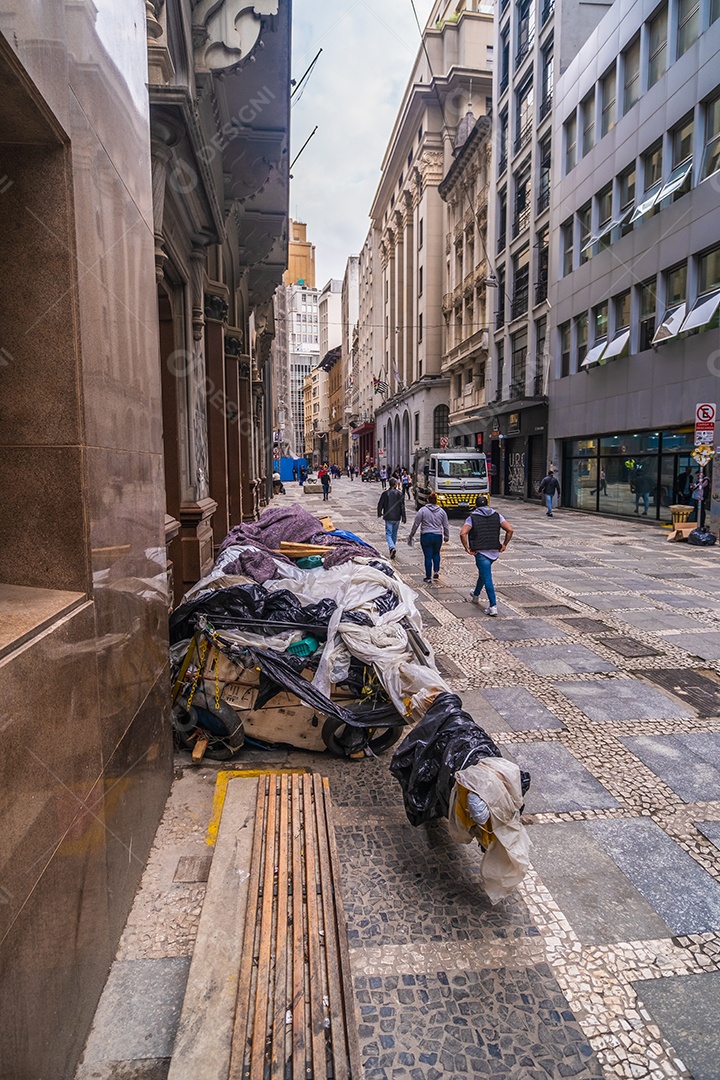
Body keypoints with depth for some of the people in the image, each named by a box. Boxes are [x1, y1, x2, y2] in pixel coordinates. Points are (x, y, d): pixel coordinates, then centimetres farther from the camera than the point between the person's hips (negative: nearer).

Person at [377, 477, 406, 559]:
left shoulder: (385, 493, -7)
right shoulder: (400, 493, -3)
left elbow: (380, 505, -2)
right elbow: (402, 506, -4)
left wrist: (379, 513, 15)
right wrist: (403, 517, 3)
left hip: (388, 517, -2)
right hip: (397, 517, 2)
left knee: (388, 534, 0)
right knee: (394, 534, 17)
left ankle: (392, 547, -24)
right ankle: (393, 547, 27)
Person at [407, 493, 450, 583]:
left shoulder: (422, 510, -5)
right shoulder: (441, 511, 4)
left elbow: (416, 524, -4)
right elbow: (446, 526, 8)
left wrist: (411, 535, 7)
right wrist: (446, 537, 20)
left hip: (426, 536, -3)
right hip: (438, 536, 3)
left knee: (428, 556, 3)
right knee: (436, 554, 23)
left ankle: (428, 577, 7)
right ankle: (436, 571, 12)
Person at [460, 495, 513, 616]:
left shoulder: (472, 518, -3)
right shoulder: (497, 516, 7)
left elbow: (463, 533, -18)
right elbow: (510, 529, -3)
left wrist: (467, 548, -9)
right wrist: (504, 545, 5)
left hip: (481, 552, -5)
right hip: (495, 551, 5)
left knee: (487, 578, -5)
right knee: (483, 573, 27)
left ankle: (493, 606, -10)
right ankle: (476, 595, 46)